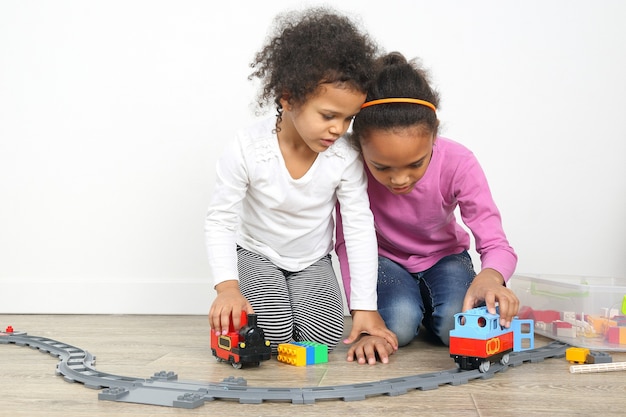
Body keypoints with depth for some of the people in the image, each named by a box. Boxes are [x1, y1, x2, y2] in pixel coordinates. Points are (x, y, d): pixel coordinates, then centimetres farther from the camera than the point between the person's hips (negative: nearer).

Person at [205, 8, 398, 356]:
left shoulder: (346, 156, -20)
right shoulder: (248, 148, -24)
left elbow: (359, 226, -15)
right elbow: (221, 220, -18)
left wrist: (365, 306, -18)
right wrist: (228, 286, -32)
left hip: (313, 261, 2)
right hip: (257, 255, -2)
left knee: (325, 336, -16)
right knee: (273, 336, -20)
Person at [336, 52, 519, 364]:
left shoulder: (458, 163, -29)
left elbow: (496, 244, -29)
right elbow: (348, 243, -26)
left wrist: (490, 276, -54)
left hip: (444, 256, 1)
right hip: (385, 258, 0)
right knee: (398, 325, -29)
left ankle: (428, 311, 9)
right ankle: (413, 309, 8)